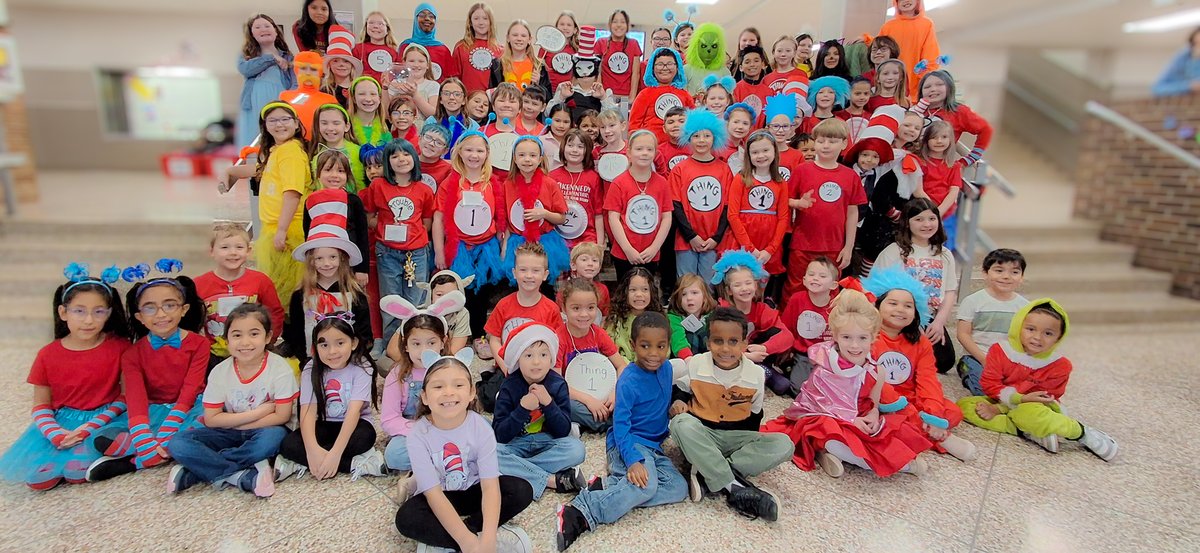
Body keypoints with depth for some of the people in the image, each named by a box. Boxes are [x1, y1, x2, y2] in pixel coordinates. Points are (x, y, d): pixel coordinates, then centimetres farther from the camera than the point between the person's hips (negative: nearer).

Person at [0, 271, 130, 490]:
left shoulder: (120, 347, -5)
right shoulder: (48, 355, 1)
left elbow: (126, 395, -3)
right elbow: (40, 405, 5)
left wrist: (91, 427, -14)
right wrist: (57, 435, -13)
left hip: (104, 418, -2)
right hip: (61, 422, 3)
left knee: (78, 469, -25)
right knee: (36, 475, -18)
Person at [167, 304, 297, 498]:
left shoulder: (279, 368, -15)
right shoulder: (220, 372, -7)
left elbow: (282, 416, -15)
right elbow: (211, 419, -7)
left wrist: (234, 422, -15)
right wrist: (258, 412, -17)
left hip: (264, 430, -3)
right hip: (230, 434, 3)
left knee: (273, 437, -37)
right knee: (178, 444, -19)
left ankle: (193, 473, -20)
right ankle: (245, 476, -25)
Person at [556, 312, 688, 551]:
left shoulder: (667, 368, 4)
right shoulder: (628, 381, -18)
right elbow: (620, 426, -21)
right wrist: (633, 460, -32)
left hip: (653, 445, 8)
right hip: (627, 442, -8)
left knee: (679, 489, -15)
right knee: (646, 484, -34)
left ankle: (608, 487, -18)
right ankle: (581, 512, -31)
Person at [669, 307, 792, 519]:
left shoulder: (755, 374, -4)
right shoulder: (694, 365, -8)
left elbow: (754, 415, 8)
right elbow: (679, 389, 10)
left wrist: (751, 444, -2)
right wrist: (678, 401, -11)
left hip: (736, 437, 2)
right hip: (700, 435, -1)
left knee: (783, 445, -22)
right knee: (682, 423, -35)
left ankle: (707, 474, -29)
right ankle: (734, 488, -34)